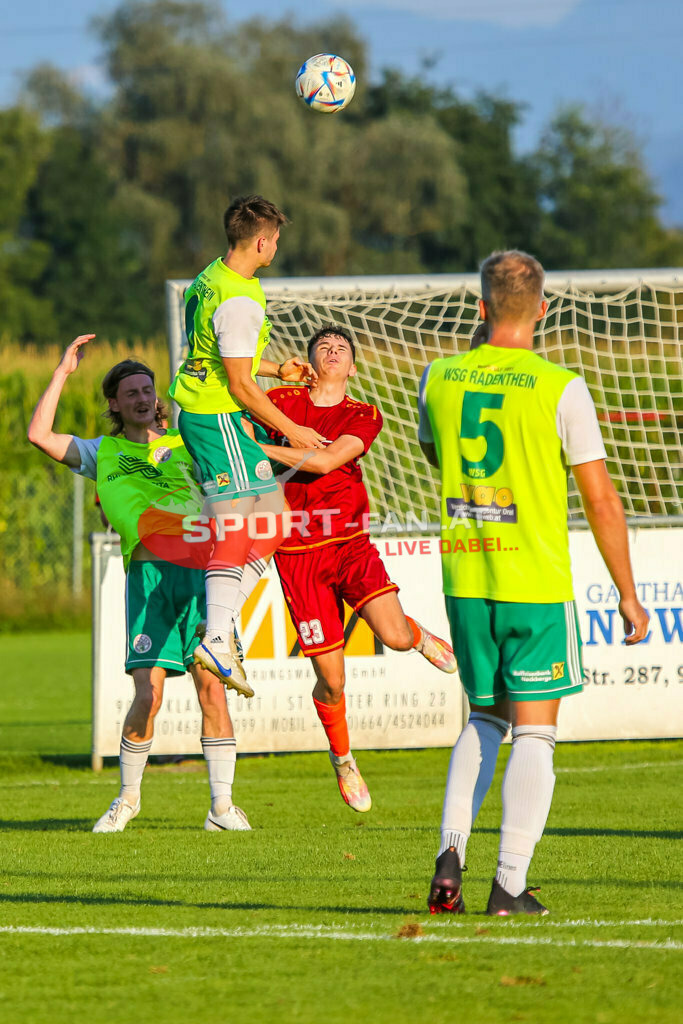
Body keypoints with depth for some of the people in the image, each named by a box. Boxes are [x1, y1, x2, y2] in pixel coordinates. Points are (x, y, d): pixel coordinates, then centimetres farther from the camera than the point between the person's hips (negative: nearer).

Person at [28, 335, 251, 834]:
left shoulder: (187, 445, 22)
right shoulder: (103, 454, 19)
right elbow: (40, 435, 8)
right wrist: (63, 373, 10)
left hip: (198, 566, 1)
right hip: (147, 572, -1)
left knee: (211, 685, -7)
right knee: (149, 694, -10)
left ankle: (222, 805, -1)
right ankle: (128, 796, 11)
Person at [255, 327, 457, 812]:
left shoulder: (365, 417, 1)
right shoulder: (282, 402, 5)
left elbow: (324, 461, -15)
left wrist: (262, 448, -14)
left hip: (351, 543, 0)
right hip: (299, 554, 0)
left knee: (395, 636, -24)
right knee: (332, 680, -3)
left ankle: (417, 633, 15)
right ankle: (342, 759, 25)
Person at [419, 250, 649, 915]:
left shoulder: (439, 379, 1)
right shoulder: (560, 388, -10)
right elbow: (601, 499, -7)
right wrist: (628, 595, 1)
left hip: (464, 579, 4)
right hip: (537, 583, -4)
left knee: (483, 720, 19)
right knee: (533, 732, 3)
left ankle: (451, 854, 1)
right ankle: (510, 885, -3)